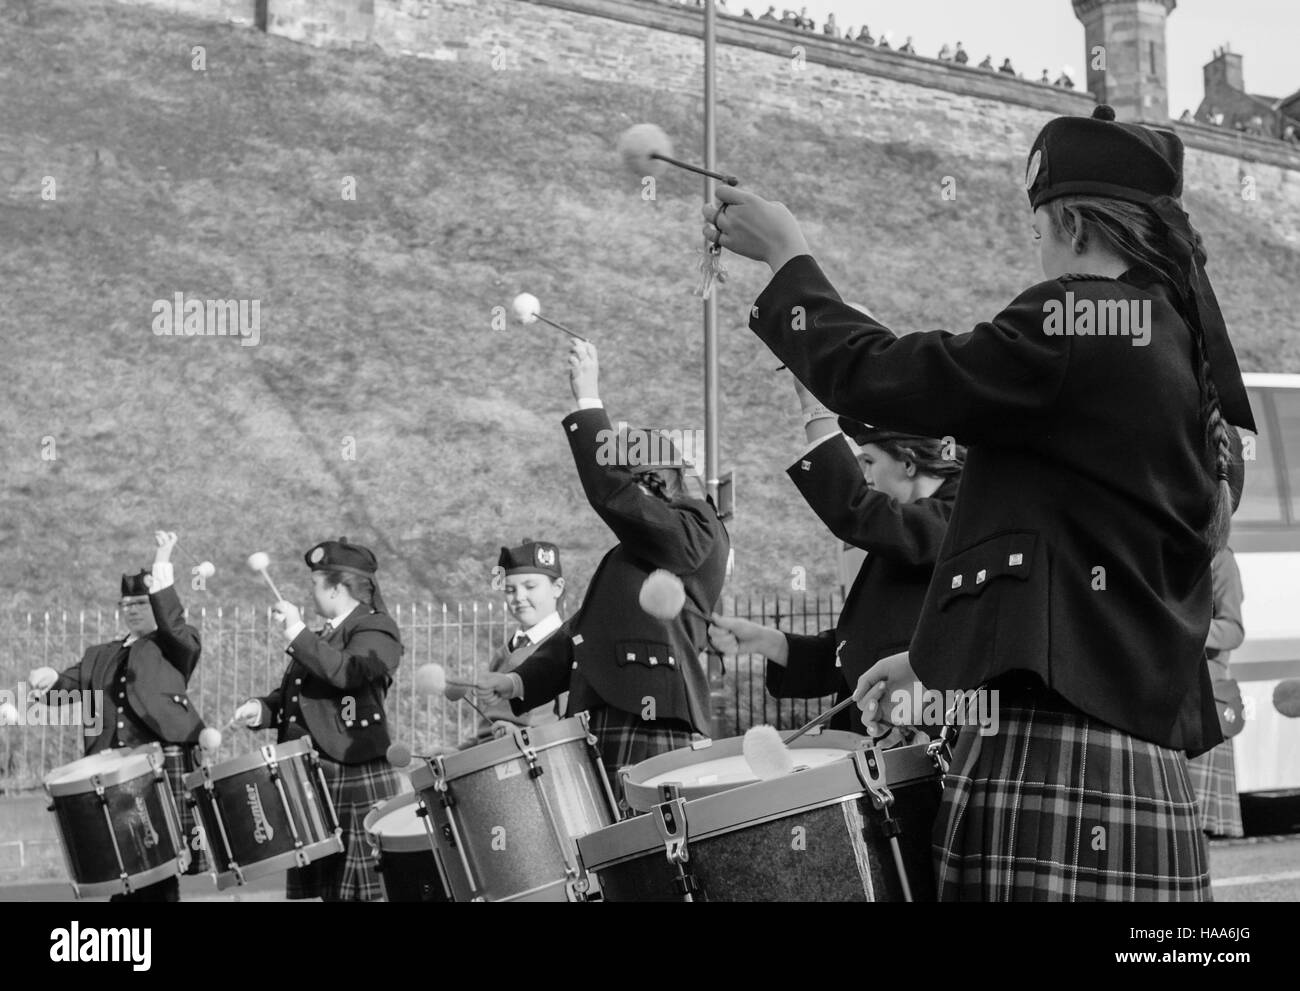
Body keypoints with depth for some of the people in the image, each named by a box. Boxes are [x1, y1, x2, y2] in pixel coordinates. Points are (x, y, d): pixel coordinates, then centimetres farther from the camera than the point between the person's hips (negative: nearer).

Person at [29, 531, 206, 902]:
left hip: (163, 764, -4)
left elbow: (172, 624, -12)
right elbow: (73, 685, 13)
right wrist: (48, 679, -11)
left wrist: (161, 565, -19)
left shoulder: (178, 646, 9)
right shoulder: (101, 656, 24)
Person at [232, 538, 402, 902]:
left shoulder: (377, 629, -5)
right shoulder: (324, 636, 22)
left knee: (363, 890, -9)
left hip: (356, 781, -8)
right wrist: (263, 709, 5)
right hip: (309, 778, 8)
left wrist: (298, 634, -21)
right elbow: (293, 695, 26)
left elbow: (348, 672, -24)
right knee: (324, 891, 6)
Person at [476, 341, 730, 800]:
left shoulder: (697, 534, 0)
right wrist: (517, 682, 11)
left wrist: (588, 401, -8)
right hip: (601, 737, 9)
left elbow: (612, 496, -13)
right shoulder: (626, 556, 29)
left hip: (652, 739, -9)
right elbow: (578, 637, 27)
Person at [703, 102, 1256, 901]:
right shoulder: (1185, 355, 20)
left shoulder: (1081, 324, -7)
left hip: (1053, 750, -9)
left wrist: (787, 258, 8)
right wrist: (946, 657, 27)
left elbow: (880, 378, -7)